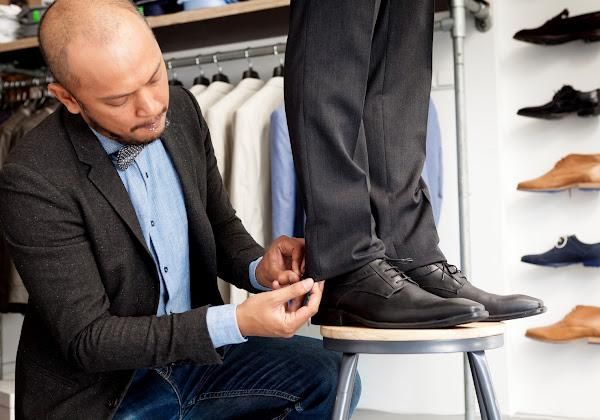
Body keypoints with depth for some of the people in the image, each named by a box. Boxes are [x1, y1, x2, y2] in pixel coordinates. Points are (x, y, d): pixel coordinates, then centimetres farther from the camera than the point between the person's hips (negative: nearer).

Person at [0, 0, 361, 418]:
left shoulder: (181, 109, -6)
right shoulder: (34, 181, -23)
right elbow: (87, 340, -21)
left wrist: (259, 269, -16)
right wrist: (236, 322, -29)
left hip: (192, 352, 5)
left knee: (330, 374, -10)